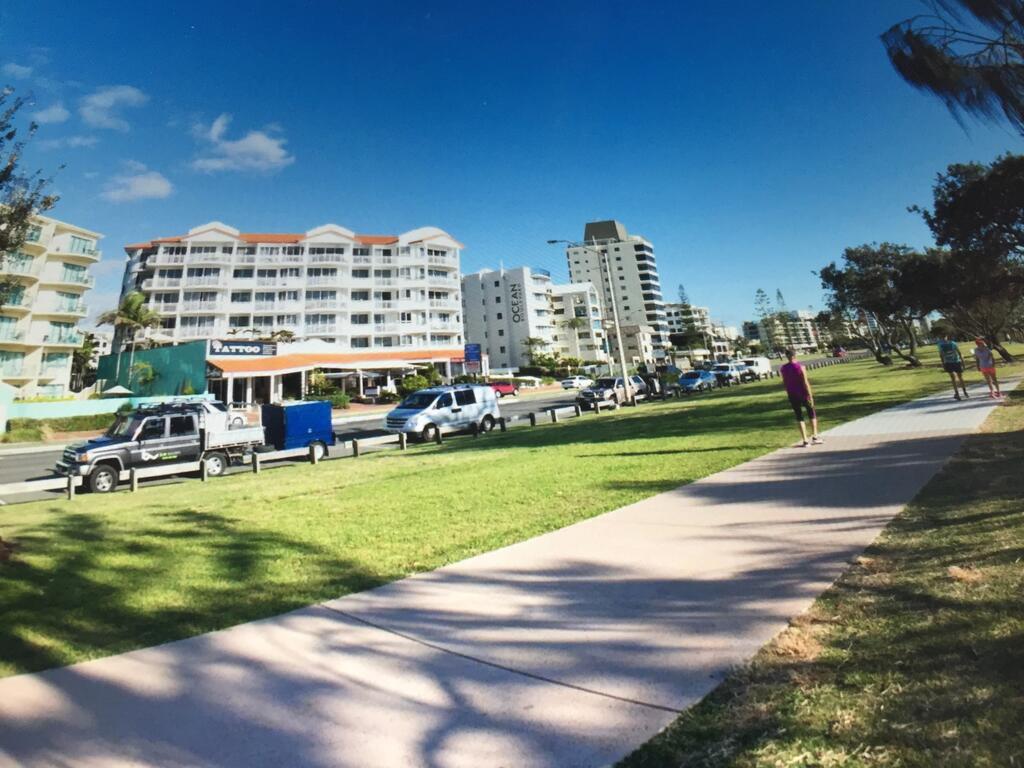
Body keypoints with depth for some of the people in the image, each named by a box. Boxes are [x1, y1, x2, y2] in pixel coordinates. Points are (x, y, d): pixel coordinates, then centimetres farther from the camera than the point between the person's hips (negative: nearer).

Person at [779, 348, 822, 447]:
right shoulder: (800, 367, -12)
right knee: (812, 414, 16)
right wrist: (810, 395, -12)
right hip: (803, 394, -3)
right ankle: (815, 436, 17)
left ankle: (804, 440, 5)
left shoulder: (783, 369, -1)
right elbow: (805, 382, -14)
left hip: (792, 395, 3)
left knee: (799, 416, 8)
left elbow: (784, 383, 4)